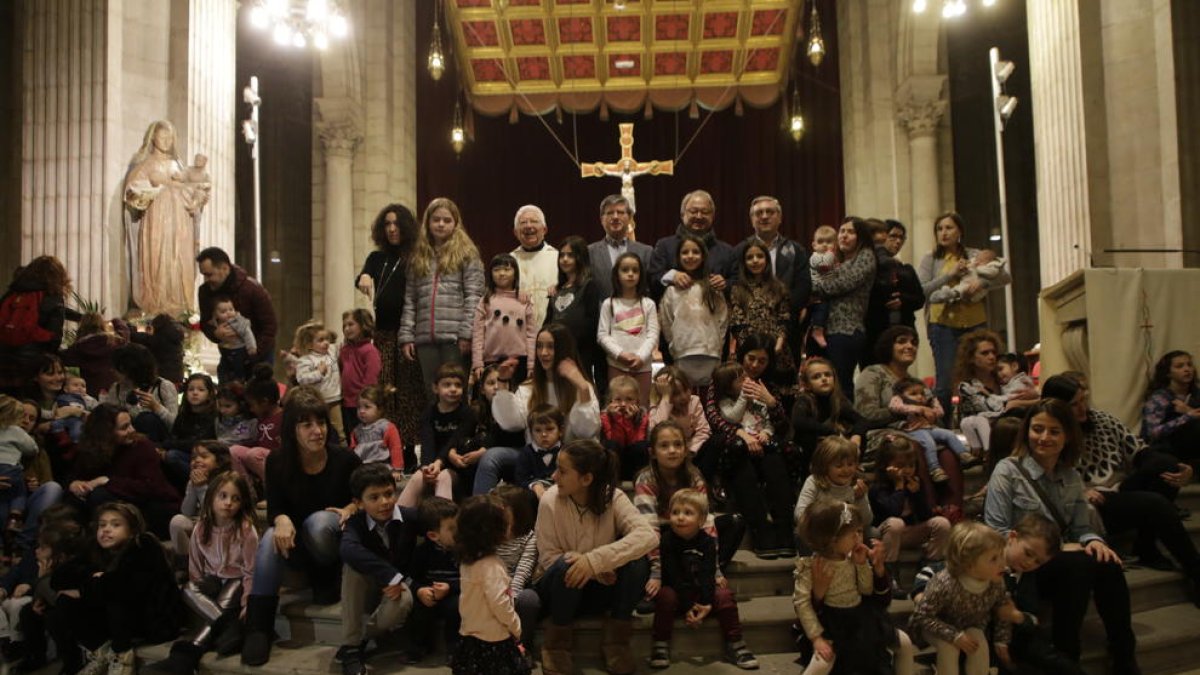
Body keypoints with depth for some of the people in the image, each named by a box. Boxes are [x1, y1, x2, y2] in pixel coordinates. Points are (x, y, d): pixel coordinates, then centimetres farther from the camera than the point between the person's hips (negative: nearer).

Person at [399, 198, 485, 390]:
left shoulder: (467, 254, 4)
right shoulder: (418, 257, 17)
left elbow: (473, 297, -4)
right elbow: (409, 300, 14)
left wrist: (466, 333, -13)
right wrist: (406, 336, 5)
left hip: (454, 337, -4)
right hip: (425, 338, 4)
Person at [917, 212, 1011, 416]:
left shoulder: (975, 256, 12)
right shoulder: (930, 260, 5)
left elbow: (1006, 277, 7)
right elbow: (920, 291, -8)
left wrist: (983, 282, -12)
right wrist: (950, 275, -14)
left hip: (975, 323, 3)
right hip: (943, 325, -2)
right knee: (945, 382, -7)